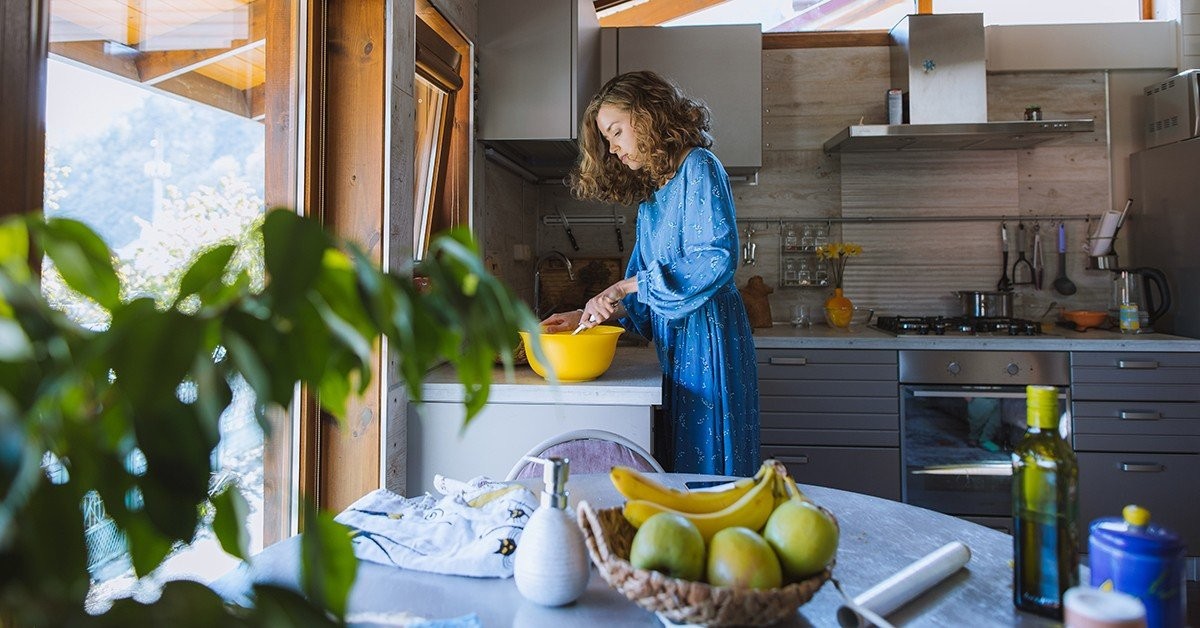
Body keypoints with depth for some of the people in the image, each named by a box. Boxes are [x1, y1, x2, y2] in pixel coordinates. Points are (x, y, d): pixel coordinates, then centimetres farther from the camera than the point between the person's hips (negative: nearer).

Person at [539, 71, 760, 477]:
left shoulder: (698, 167, -5)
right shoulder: (650, 195, 19)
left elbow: (716, 258, -20)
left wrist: (624, 288, -19)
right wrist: (586, 316, 1)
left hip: (707, 336, -8)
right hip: (675, 345, 8)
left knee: (708, 467, -3)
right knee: (679, 465, 9)